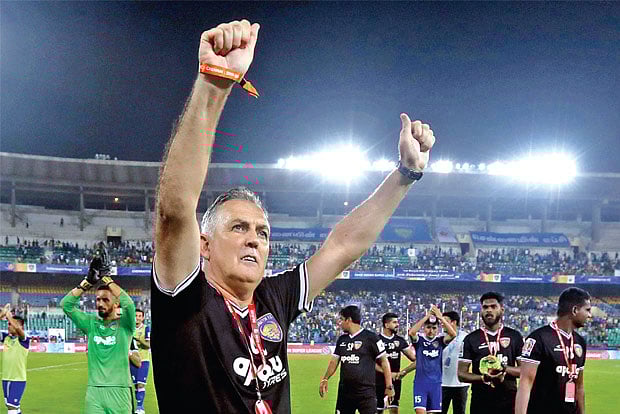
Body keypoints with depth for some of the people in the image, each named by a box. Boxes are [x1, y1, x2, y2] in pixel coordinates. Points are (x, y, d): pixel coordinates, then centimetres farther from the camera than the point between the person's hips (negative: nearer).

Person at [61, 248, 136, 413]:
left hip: (119, 392, -2)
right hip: (94, 392, 2)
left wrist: (106, 277, -13)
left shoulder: (124, 324, 3)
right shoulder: (91, 323, 11)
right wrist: (89, 280, -5)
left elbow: (128, 304, -17)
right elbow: (66, 304, 3)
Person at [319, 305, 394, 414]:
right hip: (344, 392, 6)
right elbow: (334, 361, 18)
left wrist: (389, 387, -7)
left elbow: (383, 361, -4)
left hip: (366, 392, -6)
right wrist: (325, 379, 4)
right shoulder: (342, 340, 12)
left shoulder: (370, 337, -7)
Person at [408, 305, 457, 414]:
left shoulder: (440, 341, 4)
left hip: (436, 383, 2)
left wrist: (440, 317, -16)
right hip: (420, 383, -2)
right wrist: (427, 316, -20)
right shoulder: (419, 340, 0)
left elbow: (453, 334, -14)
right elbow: (411, 332, -22)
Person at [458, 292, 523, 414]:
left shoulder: (514, 336, 7)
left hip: (509, 403, 0)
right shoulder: (471, 339, 5)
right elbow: (461, 374, 2)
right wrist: (483, 378, -16)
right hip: (480, 404, 0)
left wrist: (504, 368, -14)